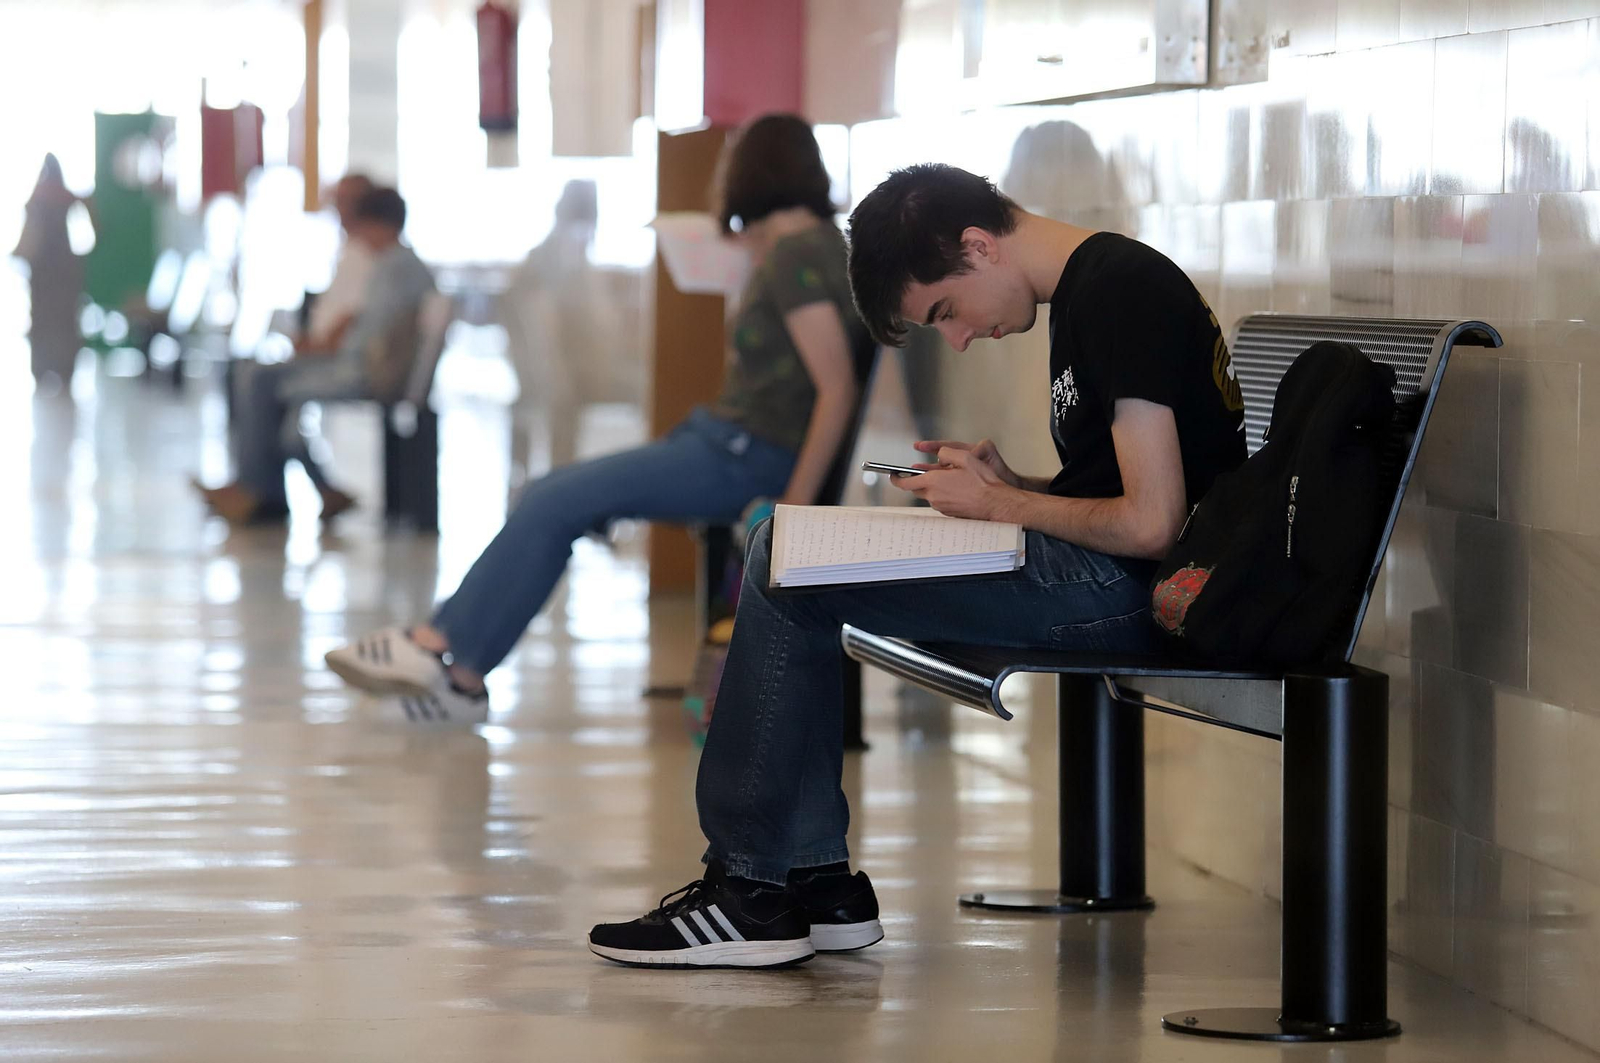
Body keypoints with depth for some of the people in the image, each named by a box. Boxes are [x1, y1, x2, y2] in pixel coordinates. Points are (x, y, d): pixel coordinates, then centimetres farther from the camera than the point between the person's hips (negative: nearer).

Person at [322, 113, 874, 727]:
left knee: (554, 503, -12)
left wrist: (794, 510, -23)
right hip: (723, 441, 10)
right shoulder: (804, 245, 14)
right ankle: (458, 676, 1)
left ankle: (444, 650, -2)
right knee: (549, 500, 4)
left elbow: (837, 389, -22)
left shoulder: (797, 256, -16)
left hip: (746, 461, -10)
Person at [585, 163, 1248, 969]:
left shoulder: (1120, 296, -16)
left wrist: (999, 504, -8)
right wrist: (1009, 483, 5)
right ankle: (815, 880, 7)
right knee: (787, 555, 11)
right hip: (1103, 582, 11)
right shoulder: (1089, 289, 16)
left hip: (1131, 591, -11)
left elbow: (1150, 523, -22)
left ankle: (754, 890, -4)